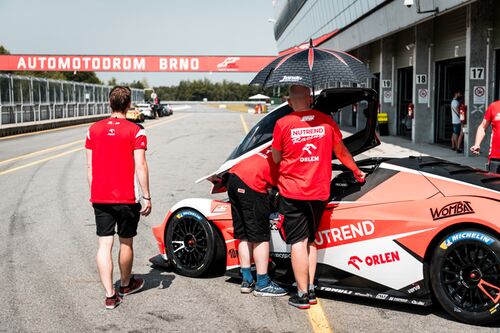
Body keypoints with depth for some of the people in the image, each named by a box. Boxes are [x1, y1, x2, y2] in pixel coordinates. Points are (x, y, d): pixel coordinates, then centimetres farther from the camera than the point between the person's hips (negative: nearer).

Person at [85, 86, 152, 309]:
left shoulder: (94, 130, 4)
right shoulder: (135, 131, -7)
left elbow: (89, 166, 7)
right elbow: (140, 167, -12)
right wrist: (146, 197, -7)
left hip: (100, 197, 3)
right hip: (126, 198, -2)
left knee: (104, 245, 4)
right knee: (126, 242, 15)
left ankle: (110, 296, 0)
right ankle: (126, 284, 34)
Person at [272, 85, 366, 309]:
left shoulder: (282, 124, -8)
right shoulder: (326, 121, 0)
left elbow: (276, 158, 3)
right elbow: (341, 152, 13)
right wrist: (357, 172, 29)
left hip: (292, 192, -3)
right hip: (319, 192, 3)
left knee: (298, 242, 2)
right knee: (310, 240, 17)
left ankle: (302, 295, 3)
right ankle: (310, 289, 20)